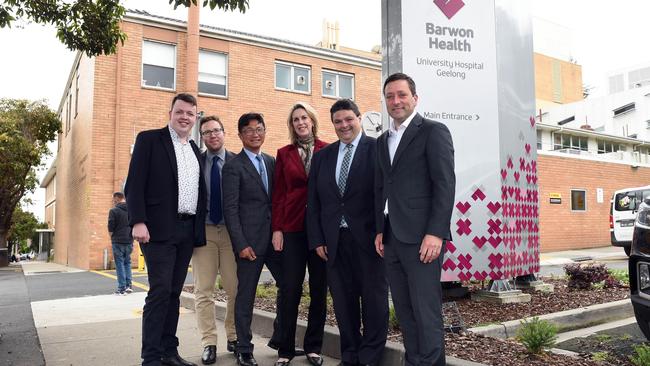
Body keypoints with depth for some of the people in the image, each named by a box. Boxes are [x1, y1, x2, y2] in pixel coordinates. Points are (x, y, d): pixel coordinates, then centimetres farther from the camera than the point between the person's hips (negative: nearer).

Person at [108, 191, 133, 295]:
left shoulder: (114, 211, -9)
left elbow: (110, 228, -10)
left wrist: (112, 237, 6)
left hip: (118, 242, -5)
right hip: (129, 241, 5)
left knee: (119, 264, 1)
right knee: (127, 262, 16)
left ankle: (122, 288, 1)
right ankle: (128, 286, 11)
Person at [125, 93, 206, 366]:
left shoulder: (195, 150, 18)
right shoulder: (149, 139, 1)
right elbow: (134, 184, -7)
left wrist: (199, 228, 11)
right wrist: (138, 222, -17)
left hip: (188, 231, 6)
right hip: (159, 229, -6)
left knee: (174, 292, 10)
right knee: (160, 291, -8)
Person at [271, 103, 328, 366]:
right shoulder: (284, 153, 7)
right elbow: (278, 193, 6)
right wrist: (276, 229, 0)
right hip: (292, 228, 0)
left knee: (319, 290, 7)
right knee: (290, 290, 1)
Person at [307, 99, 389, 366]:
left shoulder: (377, 149, -1)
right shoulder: (322, 156, 12)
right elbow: (313, 202, 11)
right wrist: (317, 239, 5)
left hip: (368, 238, -4)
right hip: (334, 241, 4)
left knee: (373, 298, 5)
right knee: (343, 301, 10)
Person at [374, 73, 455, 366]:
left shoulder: (433, 131, -2)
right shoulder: (382, 141, 19)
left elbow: (445, 184, -10)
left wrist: (436, 233, -17)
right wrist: (380, 230, 11)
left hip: (420, 236, -6)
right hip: (391, 238, 7)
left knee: (425, 311, -3)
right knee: (404, 311, 11)